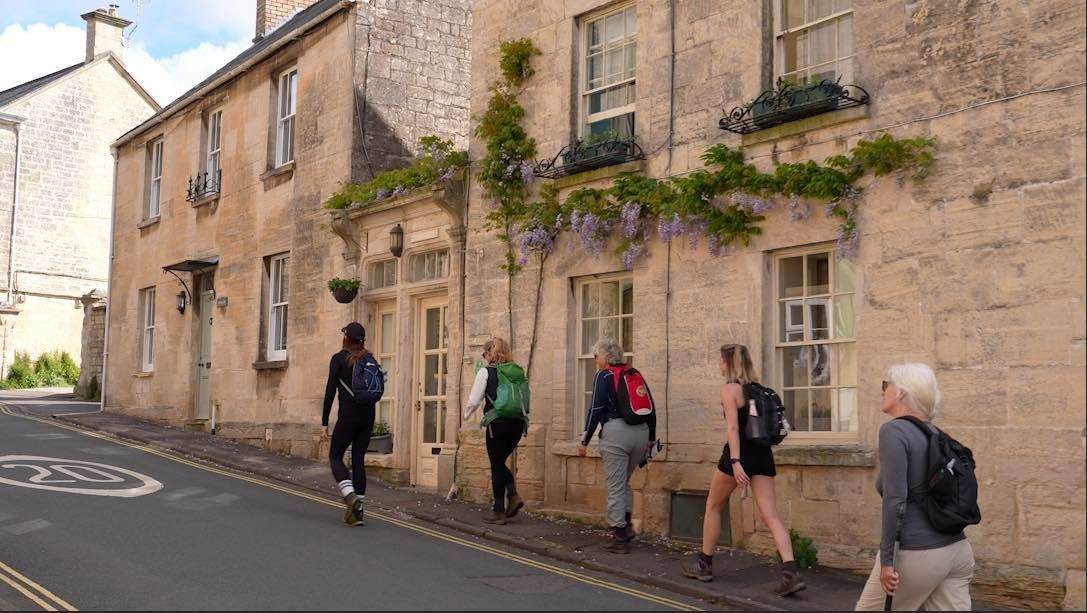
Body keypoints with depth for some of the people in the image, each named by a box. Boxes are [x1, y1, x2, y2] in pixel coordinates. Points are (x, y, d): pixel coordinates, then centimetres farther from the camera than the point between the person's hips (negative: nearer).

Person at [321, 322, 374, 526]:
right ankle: (357, 510, 8)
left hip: (348, 416, -5)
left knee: (335, 457, 8)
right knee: (359, 460, 9)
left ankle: (350, 496, -15)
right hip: (368, 416, 5)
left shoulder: (339, 358, -5)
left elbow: (330, 391, -8)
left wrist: (324, 422, -5)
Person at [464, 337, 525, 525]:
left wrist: (466, 414, 15)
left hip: (497, 424, -5)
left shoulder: (486, 372, -3)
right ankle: (513, 495, 3)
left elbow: (474, 400, -4)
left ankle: (498, 511, 9)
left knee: (497, 466, 6)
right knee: (500, 463, 21)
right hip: (517, 423, 5)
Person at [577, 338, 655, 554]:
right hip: (641, 432, 6)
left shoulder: (603, 376, -2)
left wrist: (585, 441, -3)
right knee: (624, 482, 23)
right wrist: (650, 438, 23)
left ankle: (620, 538, 4)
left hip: (616, 432, -6)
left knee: (616, 487, 1)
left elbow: (595, 410, -8)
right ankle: (627, 525, 14)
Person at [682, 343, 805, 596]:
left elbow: (733, 427, -18)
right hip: (763, 454, 6)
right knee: (771, 517, -1)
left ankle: (704, 565, 22)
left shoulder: (729, 388, -7)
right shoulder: (757, 388, 13)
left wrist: (735, 461, -25)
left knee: (713, 508, 14)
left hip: (741, 454, -6)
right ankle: (791, 572, -15)